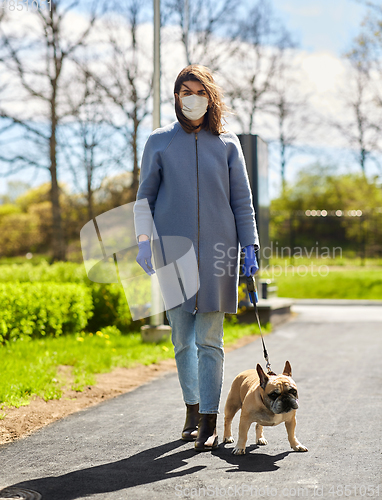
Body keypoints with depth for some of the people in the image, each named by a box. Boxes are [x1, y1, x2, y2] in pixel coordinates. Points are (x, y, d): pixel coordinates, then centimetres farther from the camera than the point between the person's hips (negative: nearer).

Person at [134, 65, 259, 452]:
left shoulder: (227, 144, 8)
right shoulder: (159, 142, 8)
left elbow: (242, 200, 9)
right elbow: (145, 196, 10)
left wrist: (250, 247, 2)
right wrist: (144, 242, -2)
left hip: (216, 250, -1)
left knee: (209, 340, -5)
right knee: (182, 338, 5)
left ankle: (209, 423, -3)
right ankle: (192, 409, 22)